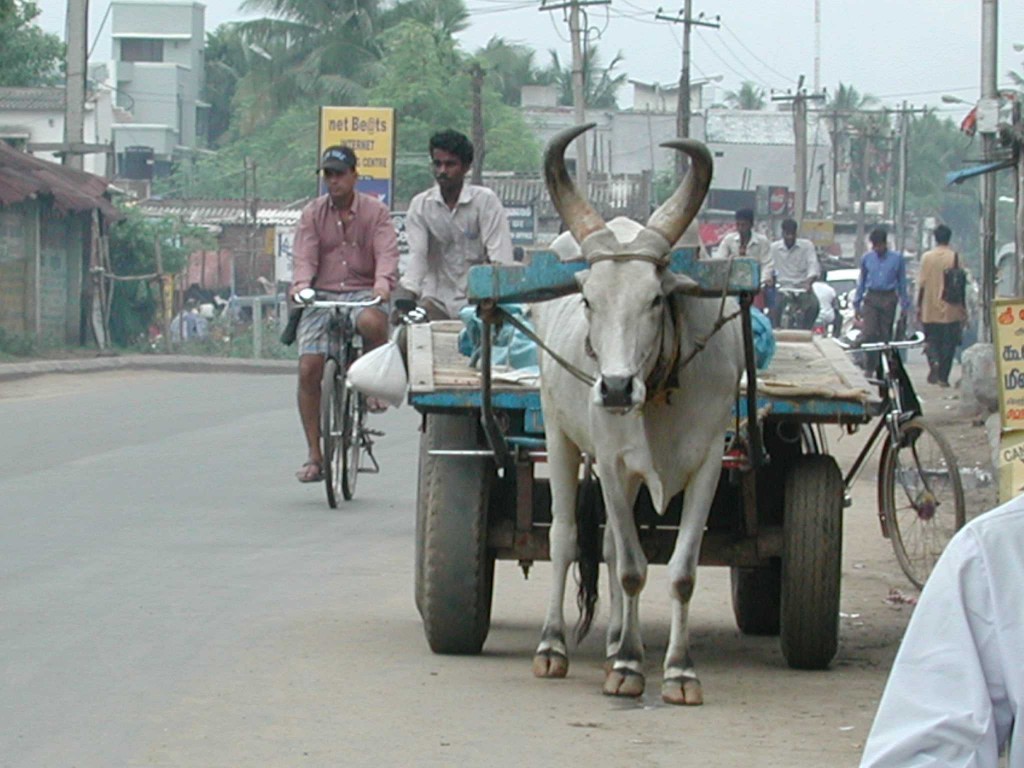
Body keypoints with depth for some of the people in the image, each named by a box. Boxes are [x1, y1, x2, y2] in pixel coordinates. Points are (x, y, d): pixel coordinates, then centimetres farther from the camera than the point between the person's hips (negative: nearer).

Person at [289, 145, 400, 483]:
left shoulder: (375, 212, 4)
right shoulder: (312, 214, 9)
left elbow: (386, 253, -9)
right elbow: (305, 256, -3)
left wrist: (383, 283, -30)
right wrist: (300, 284, -25)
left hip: (363, 293, -2)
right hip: (323, 295, 2)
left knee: (371, 322, -39)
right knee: (308, 369, -12)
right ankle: (314, 455, -2)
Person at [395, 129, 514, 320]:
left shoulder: (486, 201, -5)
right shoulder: (420, 205, 4)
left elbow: (500, 258, -11)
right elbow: (417, 255, -5)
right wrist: (405, 296, -23)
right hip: (436, 298, 2)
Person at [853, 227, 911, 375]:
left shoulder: (896, 259, 3)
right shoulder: (866, 258, 7)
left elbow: (902, 283, 9)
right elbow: (861, 282, 16)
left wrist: (905, 306, 7)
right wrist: (857, 305, 14)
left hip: (889, 300, -1)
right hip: (871, 298, 1)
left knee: (885, 335, 1)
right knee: (869, 334, -13)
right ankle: (869, 368, -8)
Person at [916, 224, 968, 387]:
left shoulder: (927, 257, -1)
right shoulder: (955, 257, -4)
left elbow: (921, 284, 0)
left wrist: (919, 306, 9)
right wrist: (963, 308, 5)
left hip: (930, 310, 1)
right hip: (950, 310, -1)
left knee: (931, 340, 13)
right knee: (948, 343, 6)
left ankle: (934, 361, -15)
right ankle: (943, 377, 2)